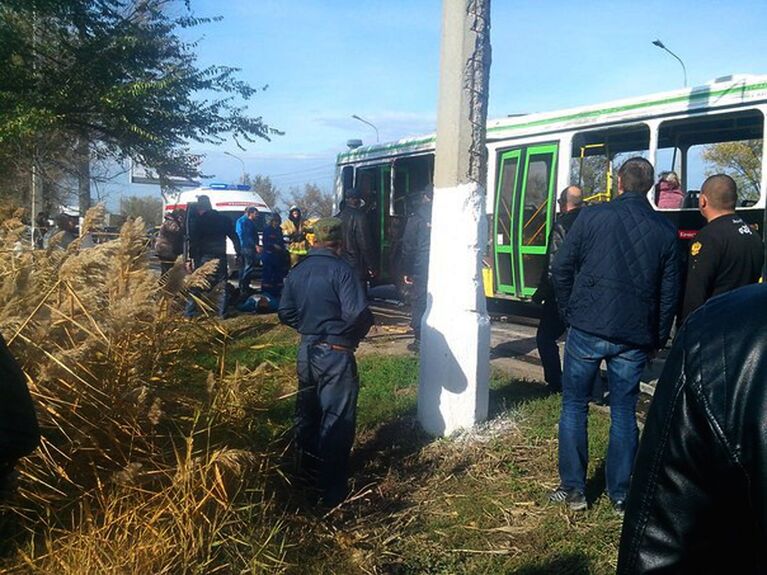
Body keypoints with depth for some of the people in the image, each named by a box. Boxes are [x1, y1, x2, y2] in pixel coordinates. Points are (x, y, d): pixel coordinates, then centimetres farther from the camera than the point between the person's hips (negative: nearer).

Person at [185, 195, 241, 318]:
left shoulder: (196, 221, -3)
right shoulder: (223, 219, 8)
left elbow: (193, 241, -8)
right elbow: (234, 237, 9)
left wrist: (191, 258, -8)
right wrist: (238, 254, 12)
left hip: (203, 257, -3)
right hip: (220, 257, 3)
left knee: (195, 286, 5)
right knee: (222, 285, 9)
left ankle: (190, 312, 3)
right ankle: (223, 312, 6)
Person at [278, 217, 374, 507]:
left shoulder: (297, 271, 3)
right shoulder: (341, 270, -16)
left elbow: (286, 313, 7)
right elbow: (358, 314, -23)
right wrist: (353, 335, -4)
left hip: (306, 350, 7)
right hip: (336, 353, -6)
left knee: (306, 414, 19)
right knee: (336, 420, 2)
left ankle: (306, 473, 36)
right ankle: (331, 491, 8)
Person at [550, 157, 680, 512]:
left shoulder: (592, 216, -3)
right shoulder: (665, 231, 4)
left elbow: (561, 268, -3)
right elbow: (669, 292, 6)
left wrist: (569, 312, 10)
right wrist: (658, 338, 15)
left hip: (588, 328, -2)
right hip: (635, 336, 3)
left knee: (574, 406, 10)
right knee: (624, 411, 13)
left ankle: (573, 490, 14)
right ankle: (621, 494, 19)